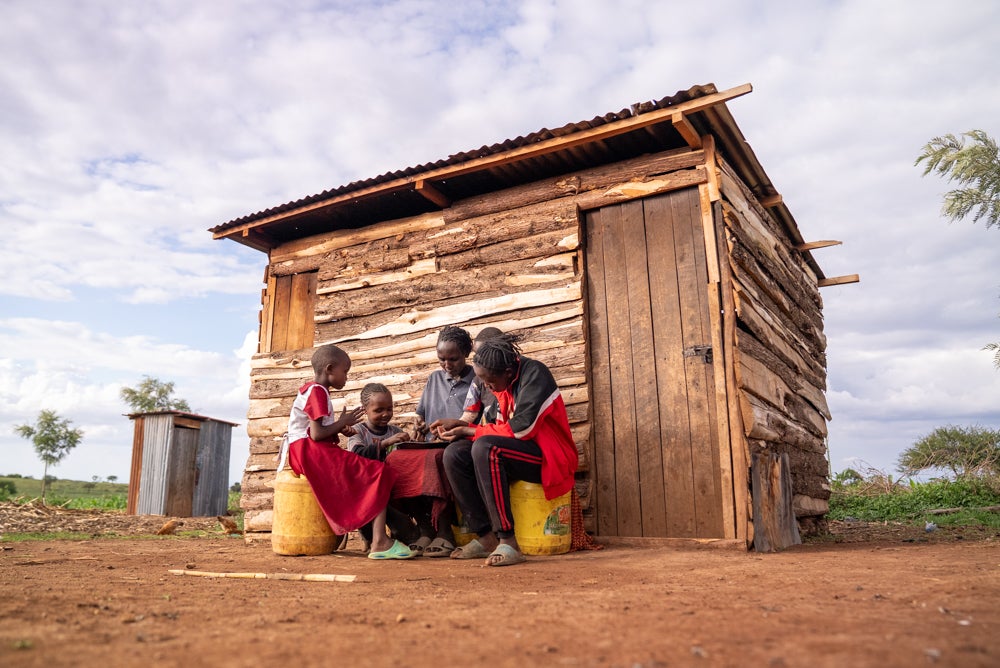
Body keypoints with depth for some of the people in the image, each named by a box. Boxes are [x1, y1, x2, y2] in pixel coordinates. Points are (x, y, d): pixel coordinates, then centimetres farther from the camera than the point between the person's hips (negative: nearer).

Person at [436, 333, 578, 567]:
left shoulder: (534, 373, -16)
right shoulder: (504, 384, 9)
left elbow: (521, 428, -22)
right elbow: (502, 429, 11)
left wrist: (470, 431, -12)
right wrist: (460, 425, 1)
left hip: (548, 457, -9)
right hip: (519, 453, 9)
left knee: (485, 448, -32)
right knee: (455, 453, -9)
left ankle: (508, 542, -29)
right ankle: (486, 537, -11)